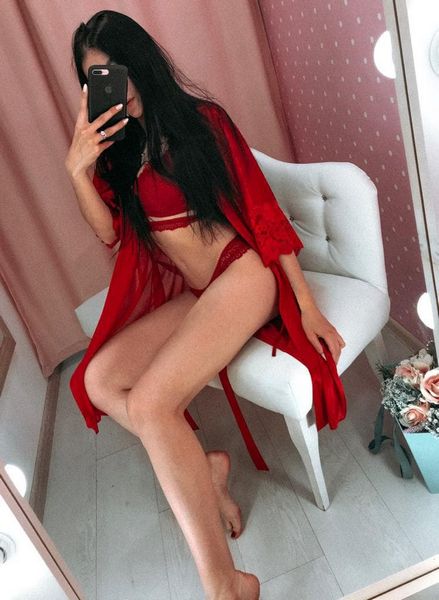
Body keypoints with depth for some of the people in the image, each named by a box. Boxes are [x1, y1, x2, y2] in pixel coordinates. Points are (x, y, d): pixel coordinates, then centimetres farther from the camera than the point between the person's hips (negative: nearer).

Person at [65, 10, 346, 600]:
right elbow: (109, 230, 4)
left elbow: (263, 209, -8)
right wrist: (77, 170, -12)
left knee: (149, 402, -24)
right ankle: (205, 464, 4)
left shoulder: (202, 119, -5)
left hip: (243, 274, -6)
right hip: (186, 295, 6)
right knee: (97, 379, -10)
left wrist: (307, 306, -11)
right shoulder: (116, 146, 11)